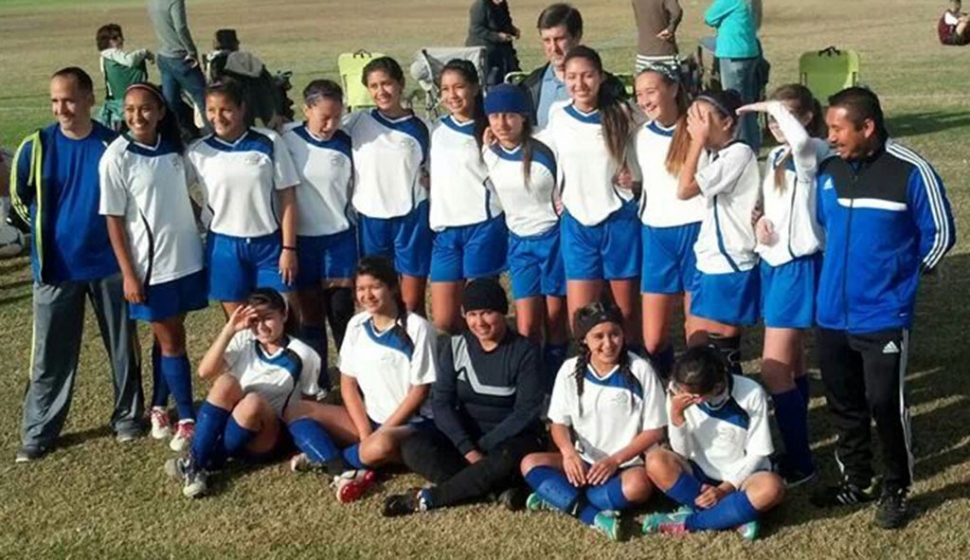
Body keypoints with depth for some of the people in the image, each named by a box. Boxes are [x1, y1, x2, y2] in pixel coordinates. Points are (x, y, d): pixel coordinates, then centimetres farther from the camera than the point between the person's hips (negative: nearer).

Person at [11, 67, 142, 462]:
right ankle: (38, 432, 14)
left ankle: (128, 416, 27)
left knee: (123, 346, 11)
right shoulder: (36, 147, -5)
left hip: (109, 263, 0)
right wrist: (49, 230, 7)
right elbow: (18, 197, 7)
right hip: (56, 266, 0)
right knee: (50, 355, 5)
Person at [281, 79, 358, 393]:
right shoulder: (289, 142, -6)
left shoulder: (345, 144, -2)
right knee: (311, 312, 8)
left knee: (342, 310, -1)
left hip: (340, 238, 0)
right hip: (303, 238, 0)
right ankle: (316, 380, 20)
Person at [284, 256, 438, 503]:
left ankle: (324, 458, -13)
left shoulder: (417, 328, -13)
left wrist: (382, 431, -13)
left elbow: (420, 390, -12)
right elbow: (348, 384, 5)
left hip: (410, 423, -6)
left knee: (382, 446, -40)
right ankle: (344, 472, -29)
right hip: (369, 418, 7)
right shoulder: (356, 325, 4)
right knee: (297, 412, -9)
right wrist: (365, 432, -8)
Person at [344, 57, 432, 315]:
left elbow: (430, 170, 16)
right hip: (370, 218, 1)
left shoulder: (418, 128, 5)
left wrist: (429, 179, -2)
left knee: (412, 303, 1)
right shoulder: (357, 122, 4)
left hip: (411, 217, -1)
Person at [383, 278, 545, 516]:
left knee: (507, 459, -39)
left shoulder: (525, 351, -7)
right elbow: (441, 402, -5)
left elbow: (526, 412, -12)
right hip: (464, 435, 4)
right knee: (414, 448, -25)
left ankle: (427, 498, -27)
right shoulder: (454, 347, 2)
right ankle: (502, 487, -31)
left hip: (512, 439, -3)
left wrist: (482, 448, -18)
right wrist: (468, 449, -19)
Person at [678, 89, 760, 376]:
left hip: (730, 268, -9)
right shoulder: (719, 156, 13)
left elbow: (684, 190, -20)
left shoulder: (739, 153, -15)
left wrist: (698, 141, -15)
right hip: (711, 264, 9)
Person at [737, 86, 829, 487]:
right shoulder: (775, 156, 12)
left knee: (774, 369, -10)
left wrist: (774, 107, -23)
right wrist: (760, 220, 0)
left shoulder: (814, 153, -13)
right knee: (791, 362, 14)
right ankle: (795, 451, 22)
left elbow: (800, 139, -38)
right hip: (772, 263, 8)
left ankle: (799, 463, 0)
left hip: (799, 267, -8)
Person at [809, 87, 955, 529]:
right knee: (843, 403, 15)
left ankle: (897, 490, 19)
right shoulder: (828, 170, 1)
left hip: (884, 316, -5)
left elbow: (940, 234, -3)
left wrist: (902, 275, 4)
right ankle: (855, 480, 31)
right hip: (832, 314, 5)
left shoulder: (911, 172, -13)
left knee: (885, 405, 1)